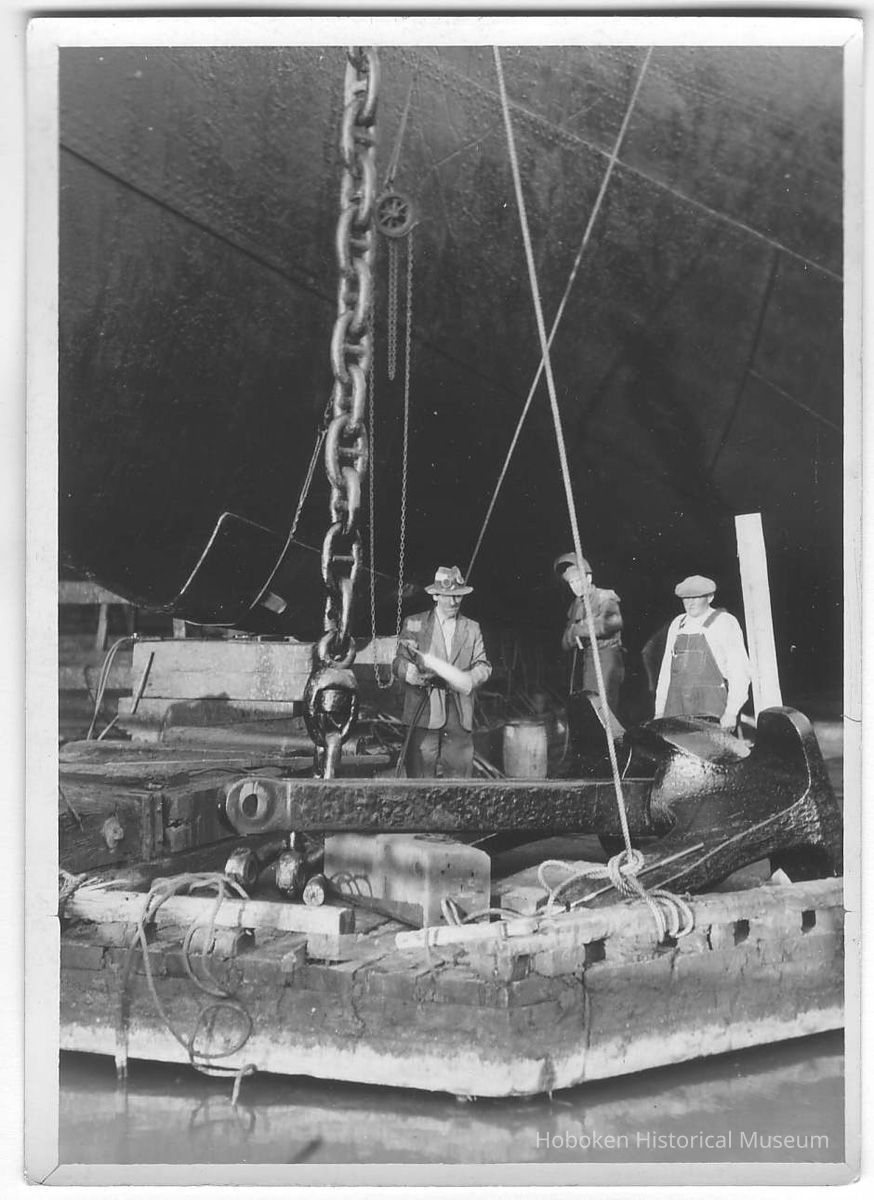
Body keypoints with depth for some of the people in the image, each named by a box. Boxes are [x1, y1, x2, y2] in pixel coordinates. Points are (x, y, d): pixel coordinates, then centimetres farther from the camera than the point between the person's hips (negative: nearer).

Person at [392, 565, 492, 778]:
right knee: (421, 776, -8)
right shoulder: (414, 624, 9)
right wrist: (416, 675, -19)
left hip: (460, 714, 2)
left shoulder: (472, 628, 17)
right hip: (425, 711, -2)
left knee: (460, 773, -2)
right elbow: (399, 662, 3)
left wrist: (468, 680, -11)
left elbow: (483, 666, 11)